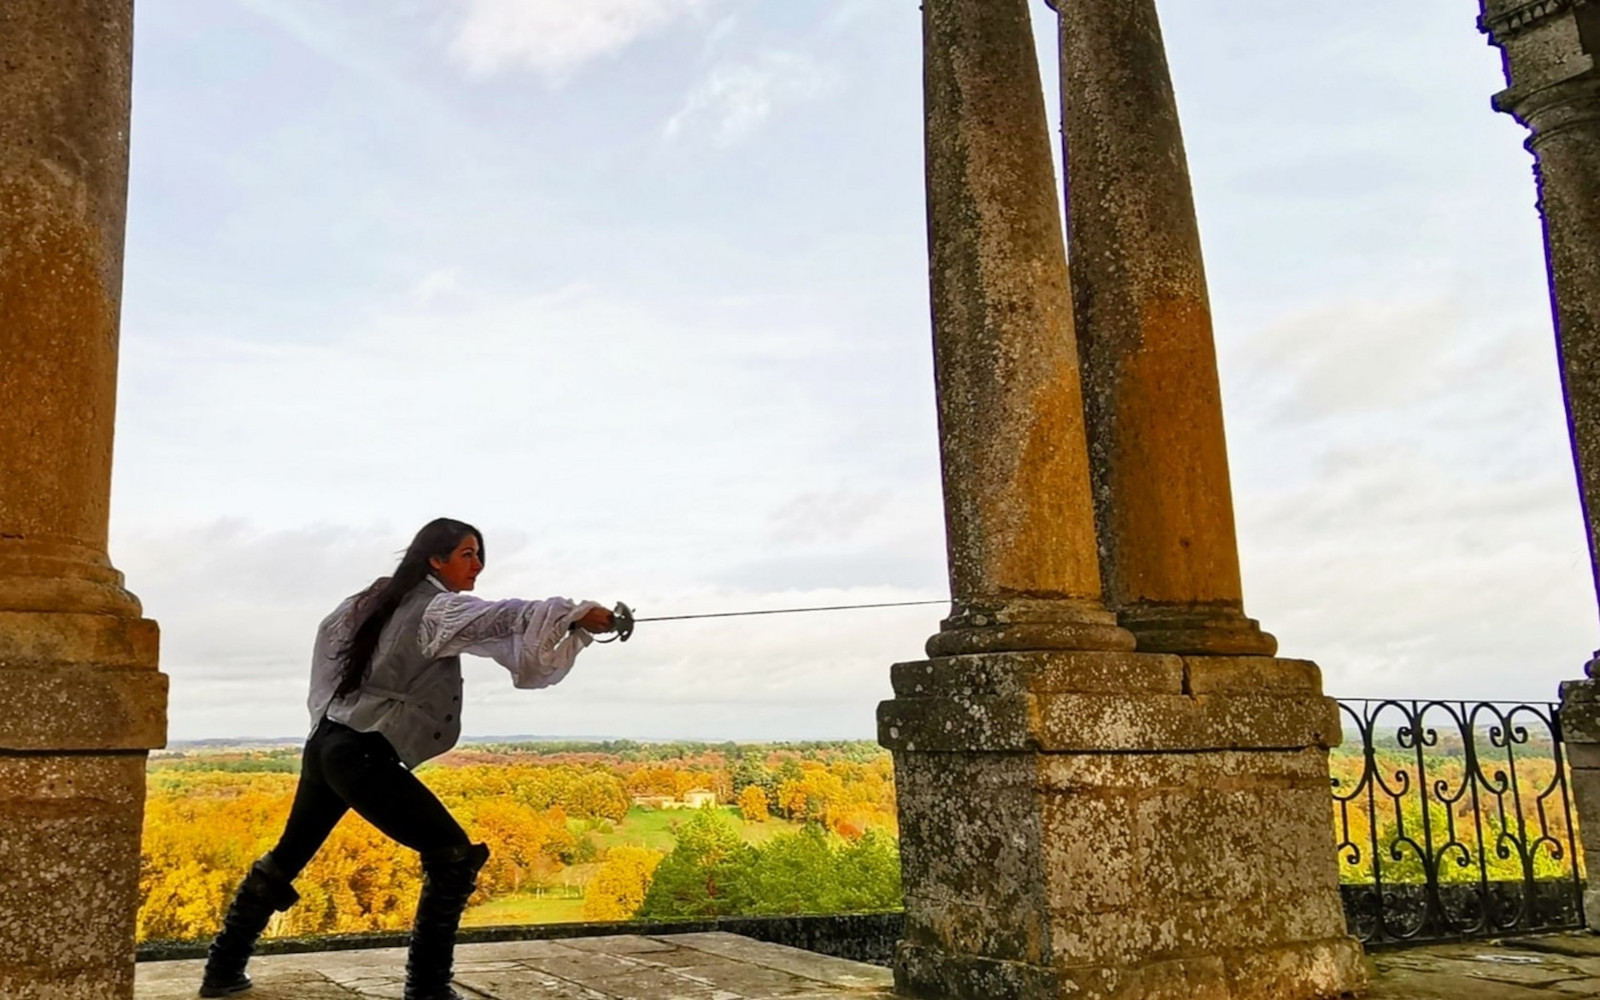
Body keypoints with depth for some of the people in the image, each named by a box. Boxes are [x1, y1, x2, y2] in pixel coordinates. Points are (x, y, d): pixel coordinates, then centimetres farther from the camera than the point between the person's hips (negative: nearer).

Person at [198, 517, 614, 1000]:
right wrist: (577, 613, -36)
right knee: (453, 857, -7)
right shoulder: (437, 607, -11)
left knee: (288, 856, 23)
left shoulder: (383, 597, 15)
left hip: (326, 744, 9)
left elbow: (331, 629, 26)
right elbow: (499, 618, -27)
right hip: (362, 755, -9)